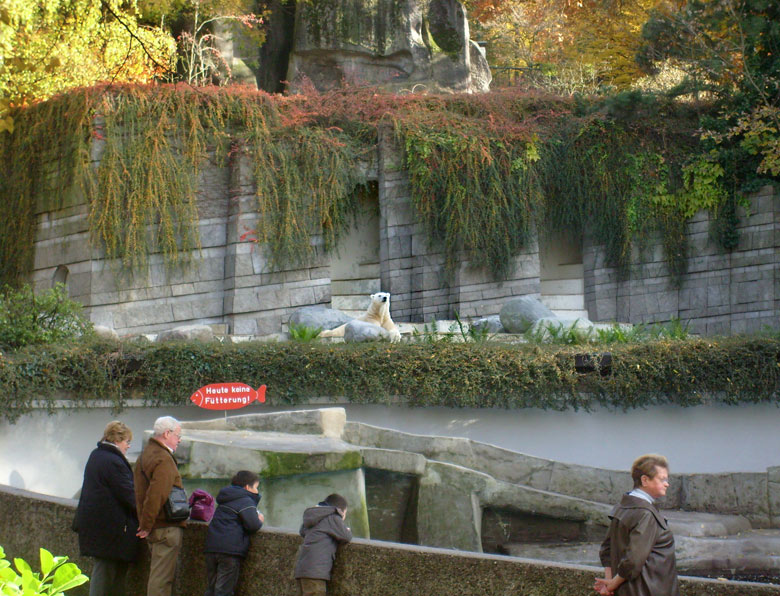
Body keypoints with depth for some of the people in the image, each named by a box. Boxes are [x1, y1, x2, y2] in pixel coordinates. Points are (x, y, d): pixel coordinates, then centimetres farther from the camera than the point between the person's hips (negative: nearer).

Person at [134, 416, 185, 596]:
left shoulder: (146, 455, 17)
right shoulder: (163, 459, -16)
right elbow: (156, 496, -26)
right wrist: (147, 525, -19)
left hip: (155, 527, 10)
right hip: (167, 528, -10)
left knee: (160, 574, 18)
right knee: (162, 577, -7)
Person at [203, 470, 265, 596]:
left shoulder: (225, 500, 23)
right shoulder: (245, 501, -5)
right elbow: (252, 525, -16)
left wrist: (257, 518, 15)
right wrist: (260, 521, 7)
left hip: (211, 548, 8)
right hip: (231, 549, -8)